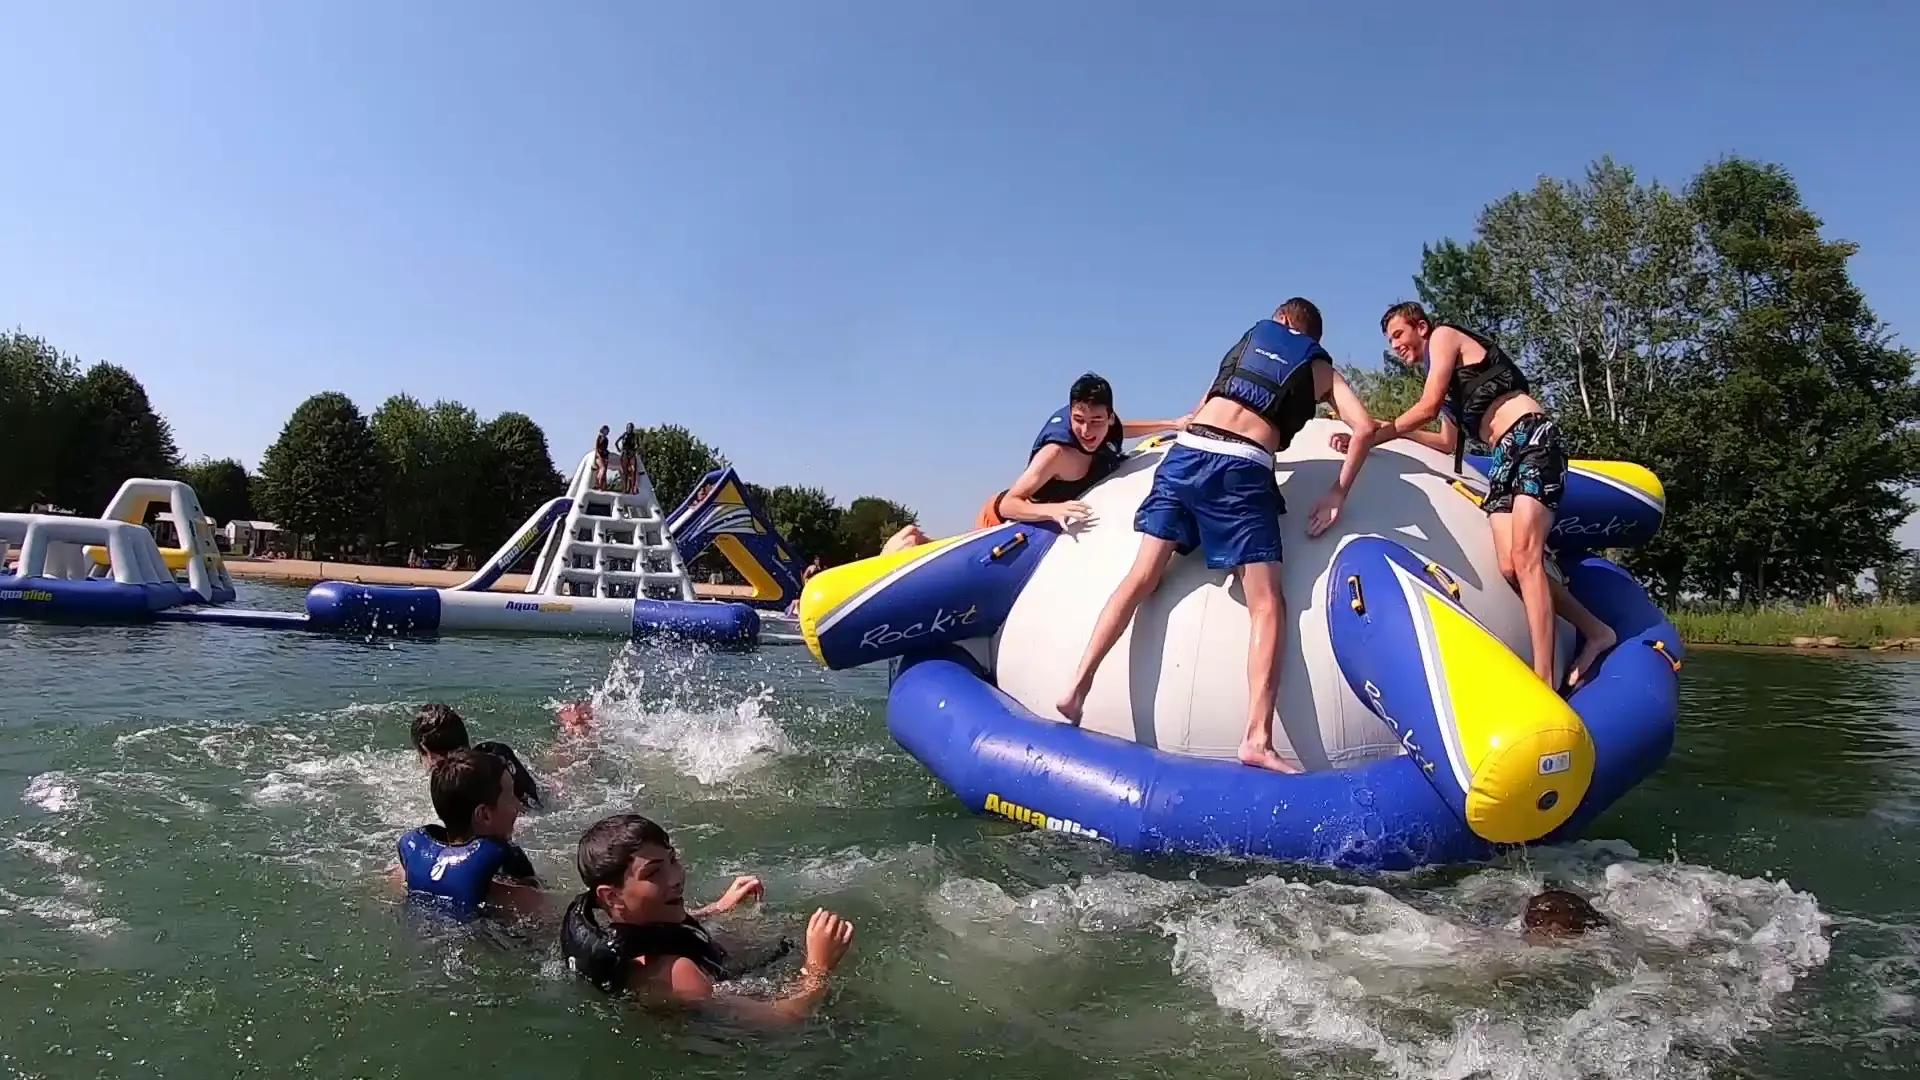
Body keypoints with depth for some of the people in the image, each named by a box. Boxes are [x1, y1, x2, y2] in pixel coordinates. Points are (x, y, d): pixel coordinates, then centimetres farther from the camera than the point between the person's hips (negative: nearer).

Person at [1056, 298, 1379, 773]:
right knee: (1267, 606, -4)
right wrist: (1338, 492, 9)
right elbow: (1365, 426, 3)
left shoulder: (1250, 336, 27)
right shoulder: (1321, 369, 18)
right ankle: (1257, 738, -18)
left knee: (1142, 577, 8)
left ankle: (1077, 685, 1)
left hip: (1186, 453, 4)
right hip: (1242, 471, -3)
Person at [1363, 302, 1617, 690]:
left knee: (1524, 558, -21)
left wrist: (1375, 436, 2)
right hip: (1504, 456, 9)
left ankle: (1544, 683, -27)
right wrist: (1395, 431, 28)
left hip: (1532, 439, -9)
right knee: (1511, 567, -5)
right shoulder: (1445, 380, 29)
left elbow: (1427, 408, -6)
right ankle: (1595, 631, 9)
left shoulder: (1444, 336, 6)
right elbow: (1450, 443, 31)